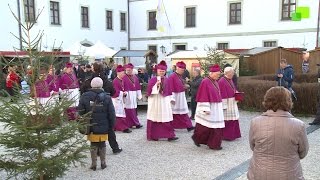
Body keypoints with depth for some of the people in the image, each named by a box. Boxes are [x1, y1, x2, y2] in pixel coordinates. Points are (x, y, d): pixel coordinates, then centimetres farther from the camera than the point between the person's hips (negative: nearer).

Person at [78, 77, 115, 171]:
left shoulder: (85, 97, -4)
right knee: (102, 145, 14)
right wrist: (111, 126, 6)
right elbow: (112, 114, -5)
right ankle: (103, 163, 20)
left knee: (93, 145, 12)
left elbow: (80, 112, 0)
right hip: (103, 128, 0)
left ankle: (94, 164, 17)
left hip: (91, 127, 1)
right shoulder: (106, 97, -7)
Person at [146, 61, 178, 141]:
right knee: (154, 119, 4)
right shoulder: (153, 79, -6)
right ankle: (153, 136, 15)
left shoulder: (166, 80, 9)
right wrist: (156, 85, -23)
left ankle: (170, 135, 2)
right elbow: (149, 90, -13)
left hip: (164, 101, 4)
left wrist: (171, 99, 11)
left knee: (166, 119, 0)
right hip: (155, 101, -4)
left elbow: (169, 91, 15)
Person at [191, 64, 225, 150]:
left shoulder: (215, 82, 11)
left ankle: (214, 144, 16)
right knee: (205, 127, 0)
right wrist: (206, 109, -21)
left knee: (216, 127, 8)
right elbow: (203, 97, -18)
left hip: (216, 108, 8)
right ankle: (196, 138, 24)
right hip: (208, 108, -8)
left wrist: (220, 106, 20)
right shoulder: (205, 82, -15)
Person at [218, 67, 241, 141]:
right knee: (227, 120, -3)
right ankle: (226, 136, 9)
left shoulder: (230, 80, 12)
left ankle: (233, 134, 25)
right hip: (226, 104, -9)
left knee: (234, 119, 14)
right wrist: (224, 106, -20)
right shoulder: (222, 82, -17)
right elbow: (222, 95, -19)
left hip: (232, 103, 10)